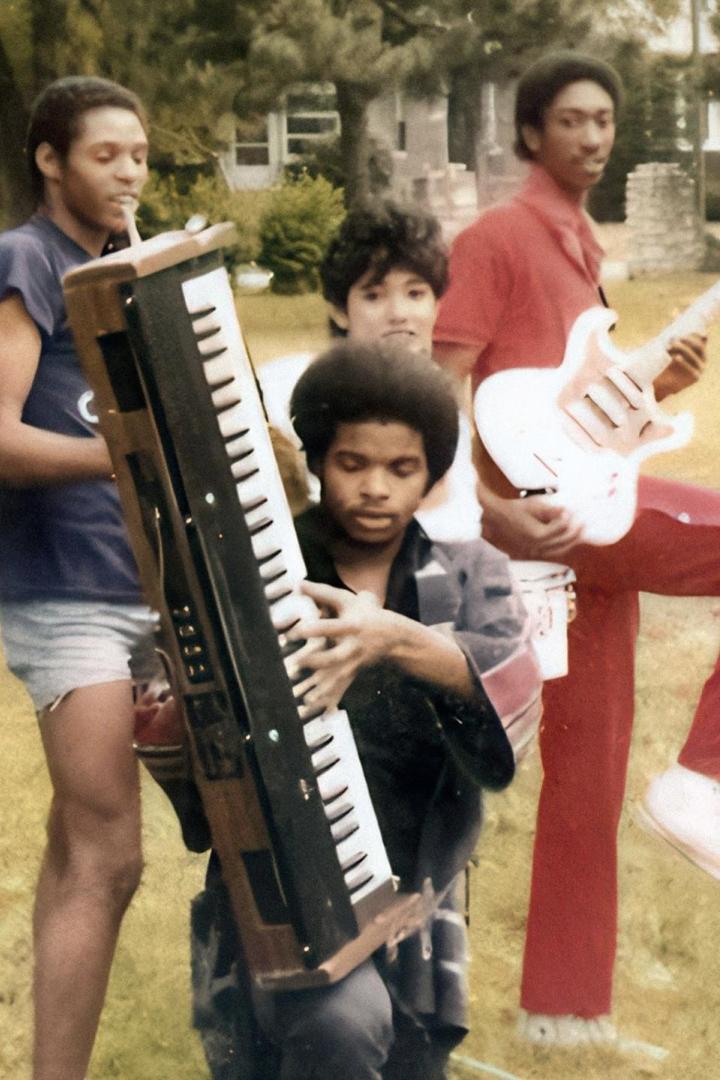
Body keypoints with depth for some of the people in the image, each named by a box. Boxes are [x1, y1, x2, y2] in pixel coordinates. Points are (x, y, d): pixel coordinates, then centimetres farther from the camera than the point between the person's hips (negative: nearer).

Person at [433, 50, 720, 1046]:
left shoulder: (581, 246, 21)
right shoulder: (500, 235, -6)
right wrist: (493, 510, -24)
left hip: (590, 511, 9)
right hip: (548, 505, -9)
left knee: (589, 773, 10)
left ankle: (565, 1005, 16)